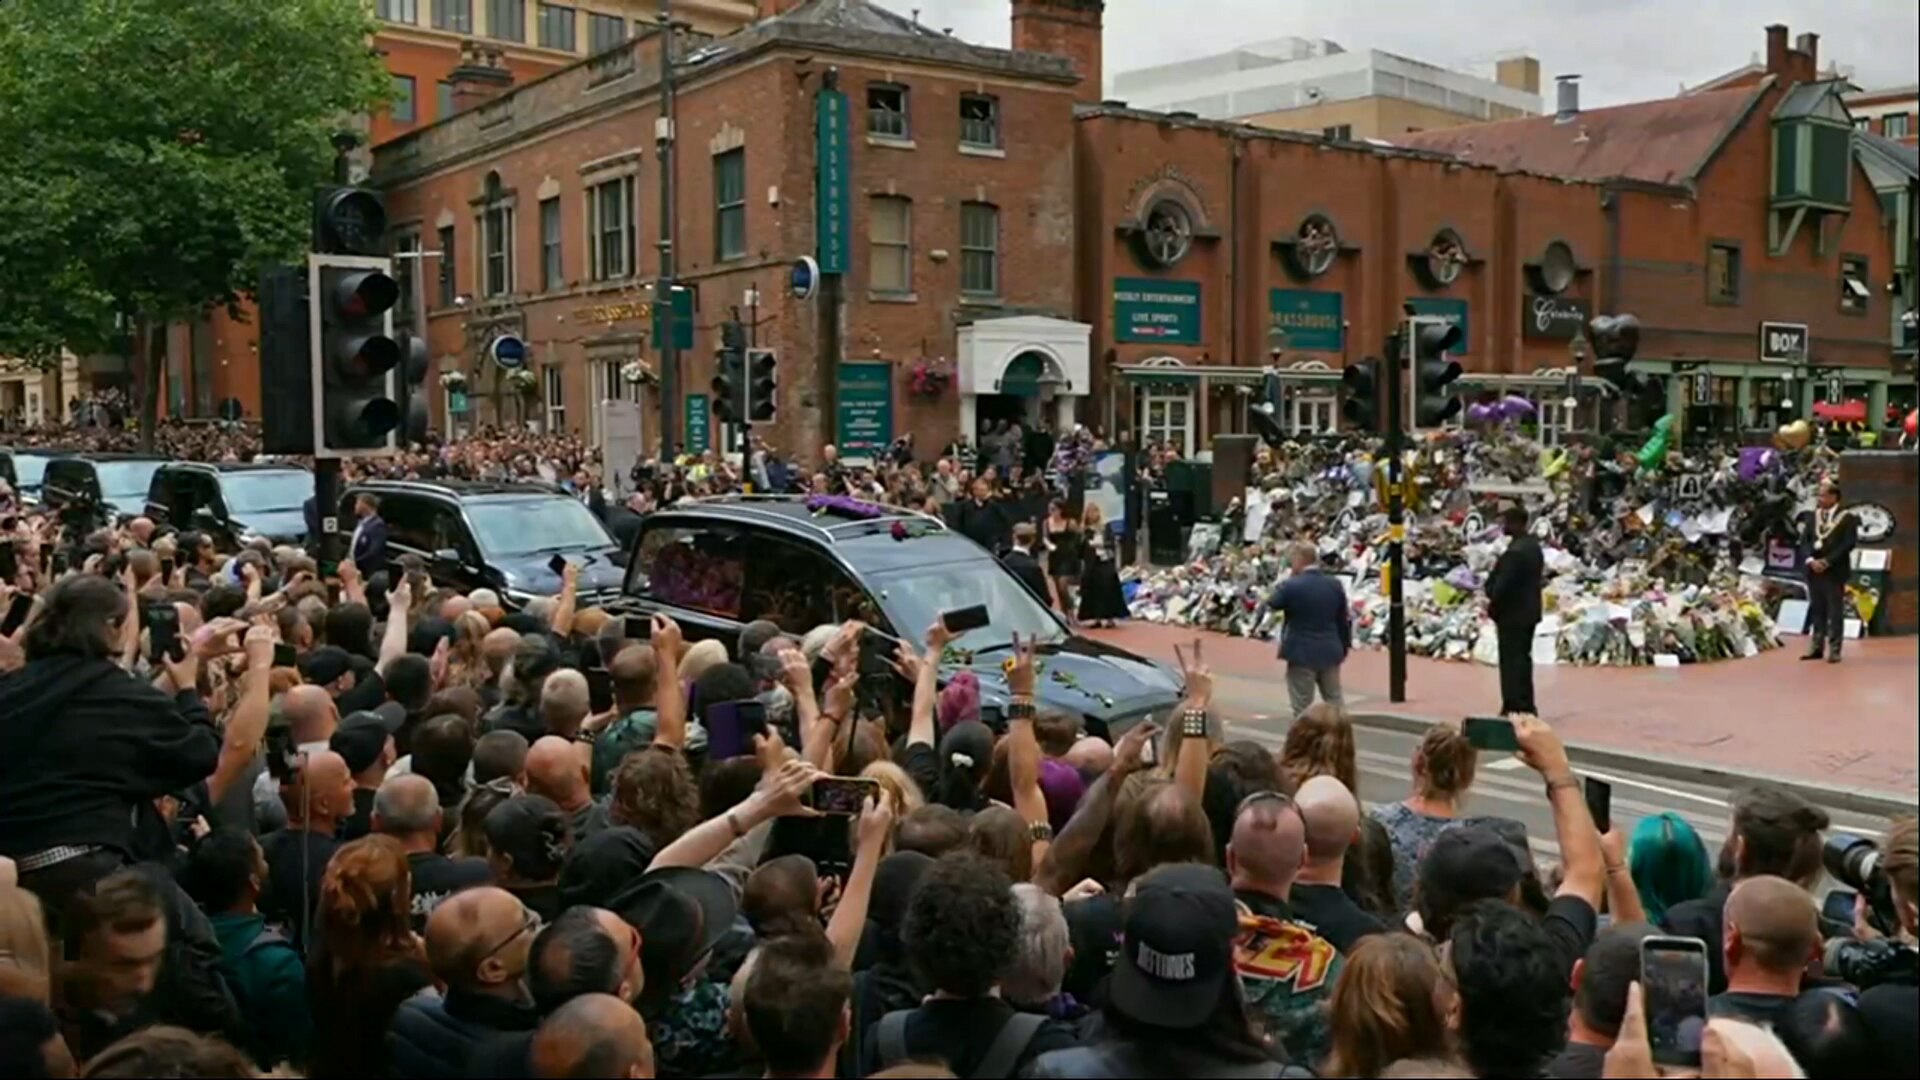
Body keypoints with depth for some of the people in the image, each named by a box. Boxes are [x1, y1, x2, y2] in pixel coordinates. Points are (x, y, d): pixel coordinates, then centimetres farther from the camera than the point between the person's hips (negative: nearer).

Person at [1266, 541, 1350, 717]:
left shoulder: (1291, 585, -14)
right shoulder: (1335, 585, 2)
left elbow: (1272, 604, 2)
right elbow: (1344, 620, 9)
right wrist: (1344, 646, 19)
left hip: (1302, 653, -5)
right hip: (1330, 652, 5)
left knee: (1302, 706, 2)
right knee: (1335, 701, 15)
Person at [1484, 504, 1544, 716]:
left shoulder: (1515, 552, -23)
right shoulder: (1533, 546, 8)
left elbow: (1502, 585, -24)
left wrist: (1492, 609, -8)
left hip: (1513, 614, -10)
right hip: (1529, 611, 10)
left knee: (1511, 662, -4)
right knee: (1522, 659, 17)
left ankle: (1514, 708, -1)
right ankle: (1527, 706, 24)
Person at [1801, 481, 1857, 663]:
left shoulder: (1847, 518, -4)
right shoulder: (1812, 516, 11)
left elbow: (1849, 544, -11)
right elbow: (1805, 540, 8)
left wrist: (1827, 561, -17)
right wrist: (1811, 559, -9)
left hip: (1835, 571, -5)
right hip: (1814, 570, 5)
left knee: (1835, 612, -1)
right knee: (1816, 610, 9)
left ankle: (1834, 650, 3)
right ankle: (1816, 647, 14)